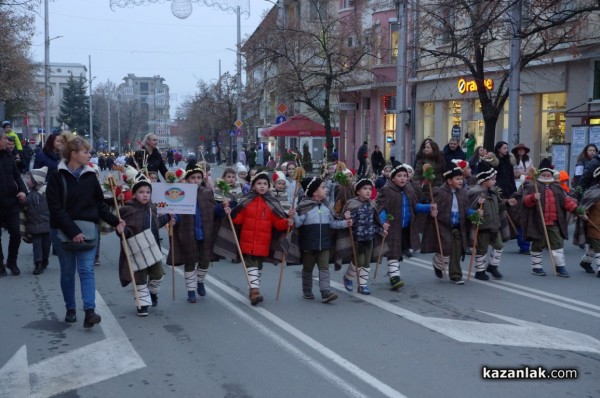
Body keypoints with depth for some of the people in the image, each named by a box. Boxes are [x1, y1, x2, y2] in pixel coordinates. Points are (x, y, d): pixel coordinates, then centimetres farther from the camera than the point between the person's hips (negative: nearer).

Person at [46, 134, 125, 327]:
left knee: (86, 270, -6)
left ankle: (89, 311, -13)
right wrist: (72, 232, -20)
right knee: (67, 271, 9)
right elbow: (56, 209, -12)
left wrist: (115, 221, -2)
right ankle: (70, 309, 21)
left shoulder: (90, 177, 5)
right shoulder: (57, 177, -7)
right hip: (63, 231, -2)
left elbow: (100, 204, 11)